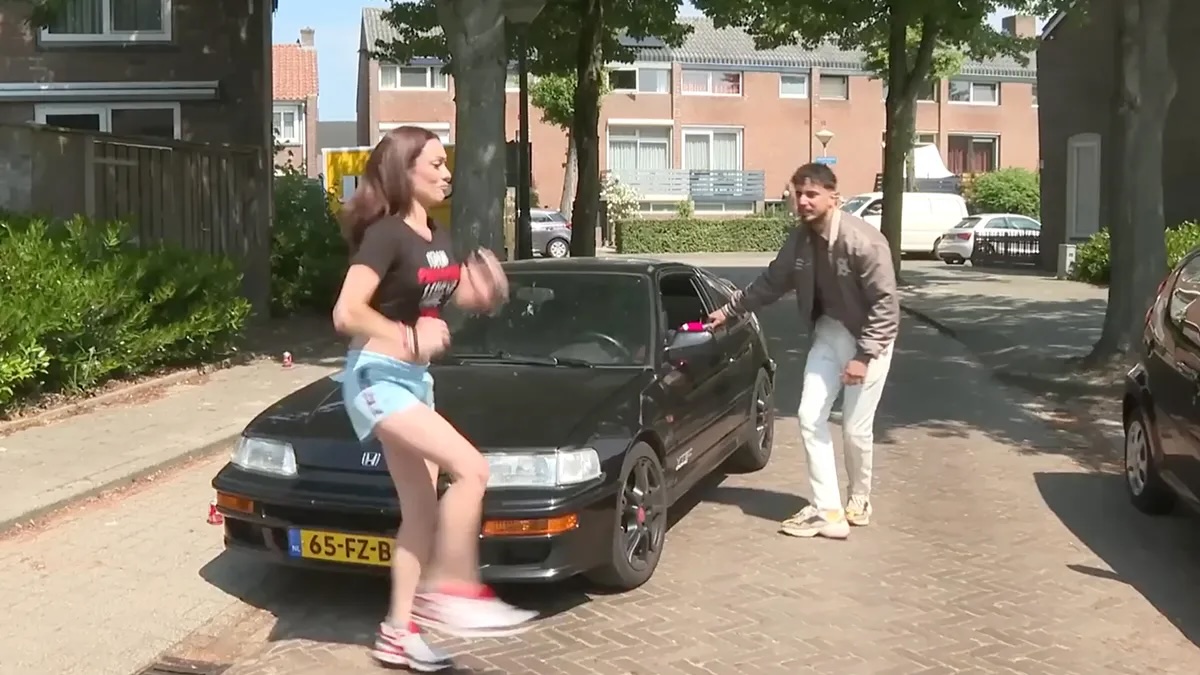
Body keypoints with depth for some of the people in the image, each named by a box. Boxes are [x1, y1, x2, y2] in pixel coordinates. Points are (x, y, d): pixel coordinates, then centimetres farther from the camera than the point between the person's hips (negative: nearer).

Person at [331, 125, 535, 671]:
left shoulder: (437, 238, 8)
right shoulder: (385, 234, -17)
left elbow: (472, 297, 19)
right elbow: (346, 313, -26)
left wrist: (489, 288, -3)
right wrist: (408, 336, -36)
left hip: (415, 378, 9)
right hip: (377, 377, -9)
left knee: (421, 511, 9)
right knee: (471, 469, -20)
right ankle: (450, 590, -9)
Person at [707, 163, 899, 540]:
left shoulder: (863, 241, -25)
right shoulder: (800, 240, -5)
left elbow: (886, 303, -22)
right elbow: (771, 283, 11)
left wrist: (864, 356, -26)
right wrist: (729, 310, 12)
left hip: (869, 337, -6)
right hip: (829, 332, 6)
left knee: (855, 428, -2)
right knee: (811, 418, -2)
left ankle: (859, 501, 24)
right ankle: (828, 512, 2)